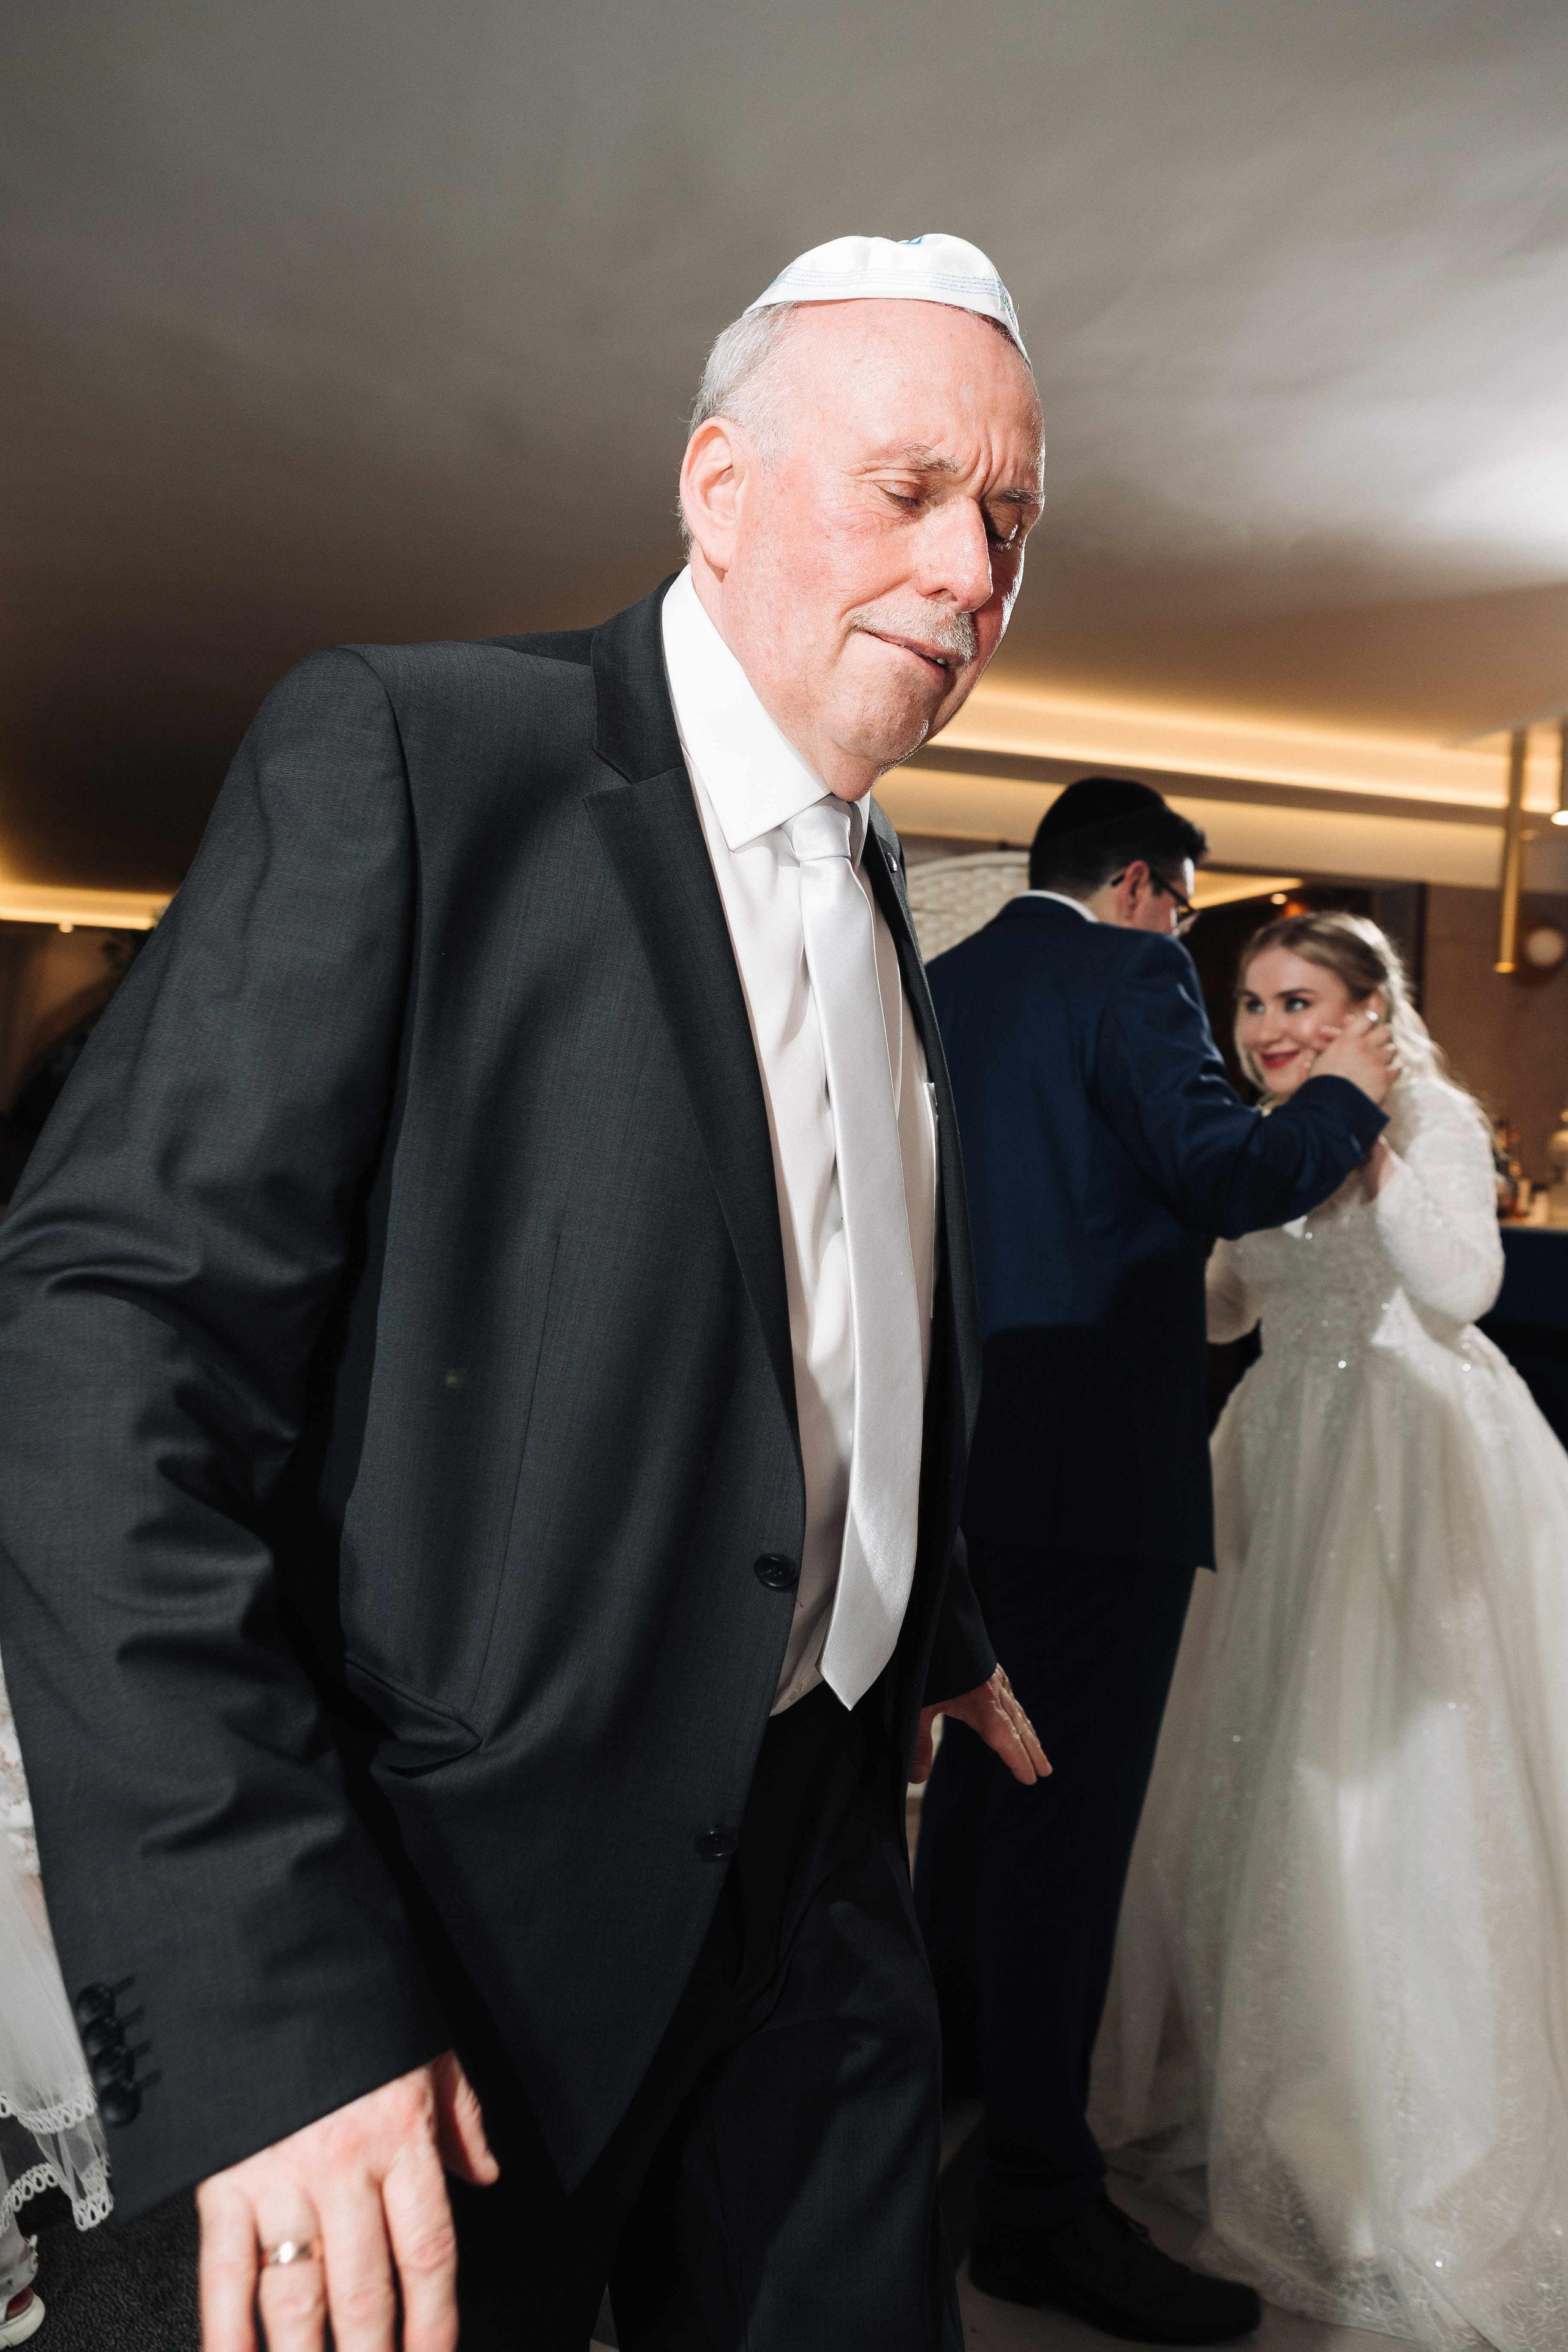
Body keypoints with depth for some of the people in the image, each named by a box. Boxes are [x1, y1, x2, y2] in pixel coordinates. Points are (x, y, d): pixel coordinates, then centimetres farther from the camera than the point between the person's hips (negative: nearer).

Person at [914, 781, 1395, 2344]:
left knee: (982, 1772, 22)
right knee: (1073, 1808, -2)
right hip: (1096, 1453, -9)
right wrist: (1345, 1098, 0)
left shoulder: (938, 986, 14)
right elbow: (1223, 1173, -18)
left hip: (966, 1447, 9)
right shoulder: (1128, 973, -9)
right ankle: (1040, 2199, 7)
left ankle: (951, 2080, 40)